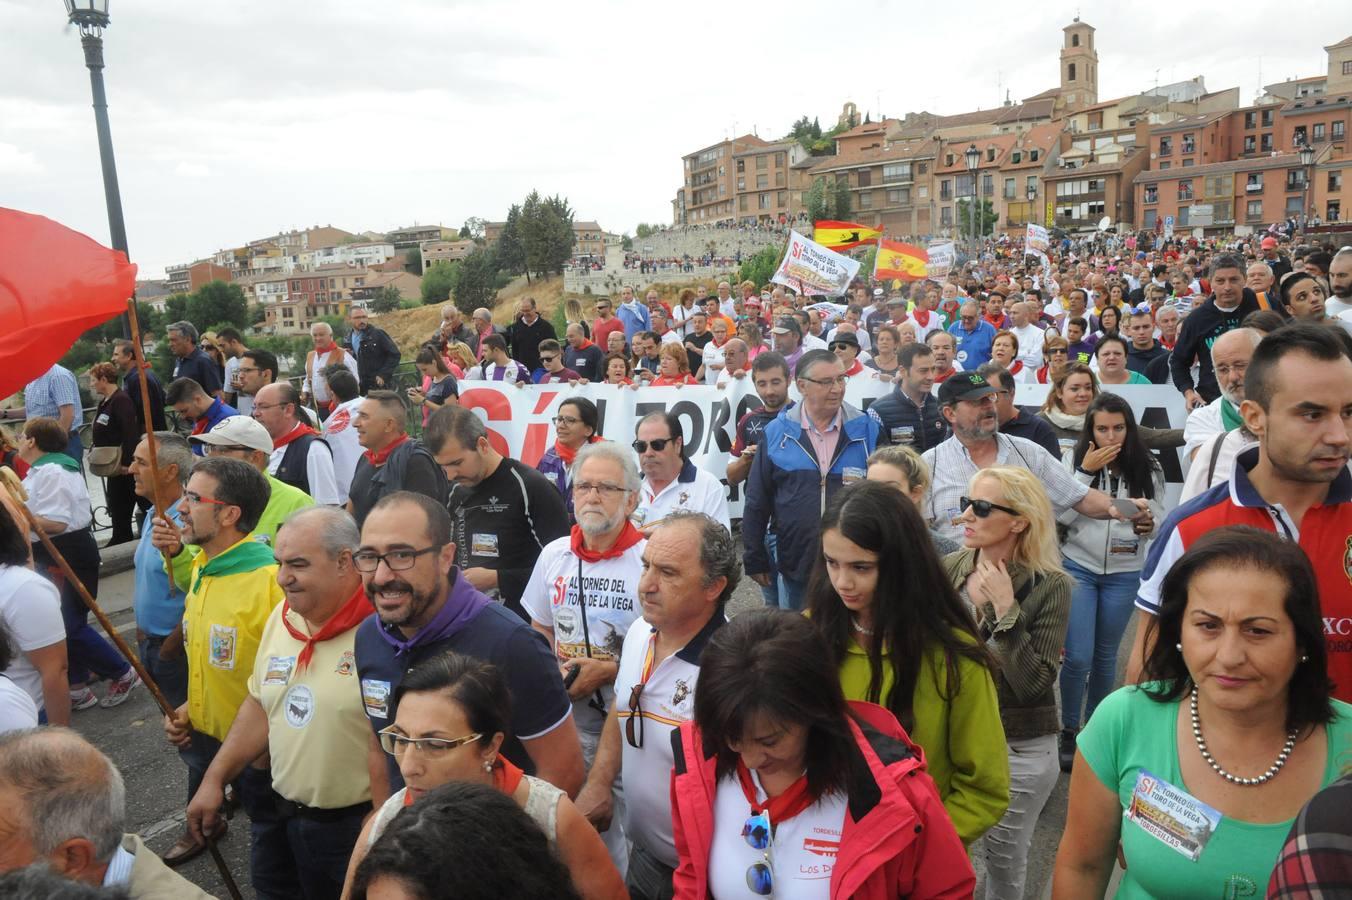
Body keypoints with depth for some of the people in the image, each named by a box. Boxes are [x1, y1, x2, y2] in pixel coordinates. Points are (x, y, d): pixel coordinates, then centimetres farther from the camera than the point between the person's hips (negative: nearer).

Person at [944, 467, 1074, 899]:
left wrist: (1006, 610, -26)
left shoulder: (1050, 586, -15)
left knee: (1005, 863, 16)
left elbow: (1034, 685, -21)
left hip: (1020, 750, -2)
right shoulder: (948, 568, -6)